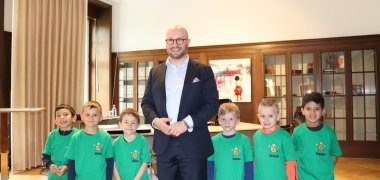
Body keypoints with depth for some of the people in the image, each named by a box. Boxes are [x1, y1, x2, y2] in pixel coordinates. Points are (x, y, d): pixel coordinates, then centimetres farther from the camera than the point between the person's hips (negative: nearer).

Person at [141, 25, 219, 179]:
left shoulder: (203, 71, 3)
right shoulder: (155, 71, 12)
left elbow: (212, 103, -4)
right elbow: (146, 102, 12)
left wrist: (187, 123, -15)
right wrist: (155, 120, -9)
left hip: (193, 144, -2)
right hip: (164, 143, 3)